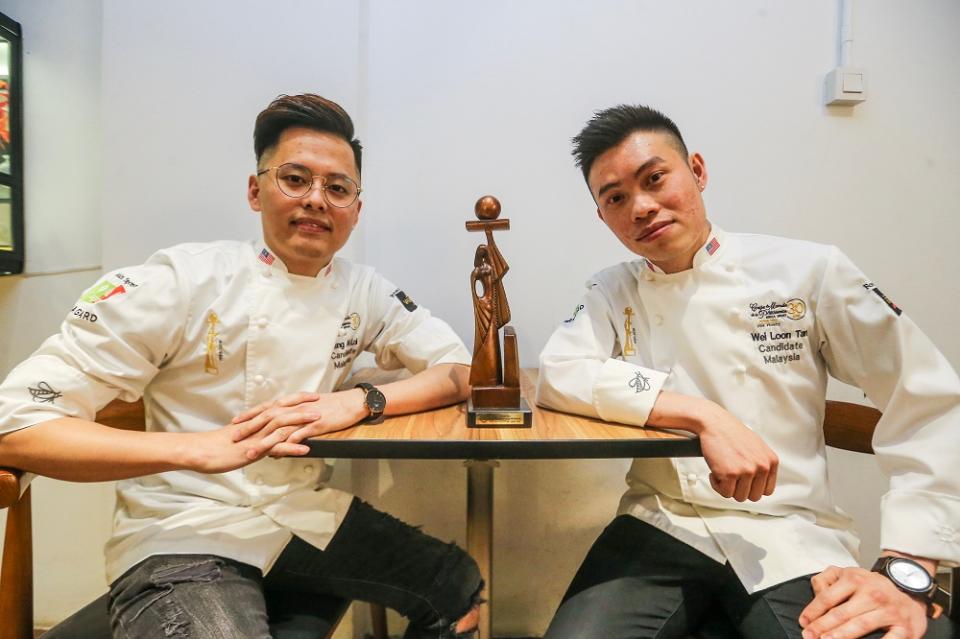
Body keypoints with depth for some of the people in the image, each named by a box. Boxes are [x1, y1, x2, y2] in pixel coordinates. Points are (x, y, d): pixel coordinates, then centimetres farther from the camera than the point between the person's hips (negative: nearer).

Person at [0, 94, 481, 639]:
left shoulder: (363, 290, -2)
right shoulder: (179, 282, -15)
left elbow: (460, 370, -2)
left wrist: (358, 402, -20)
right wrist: (202, 448, -30)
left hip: (308, 514, 5)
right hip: (183, 533, -4)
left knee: (462, 591, -2)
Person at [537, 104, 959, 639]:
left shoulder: (809, 271, -3)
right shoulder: (613, 292, 5)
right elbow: (558, 378, -12)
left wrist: (908, 572, -14)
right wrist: (704, 416, -22)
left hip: (792, 537, -1)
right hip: (663, 530, 2)